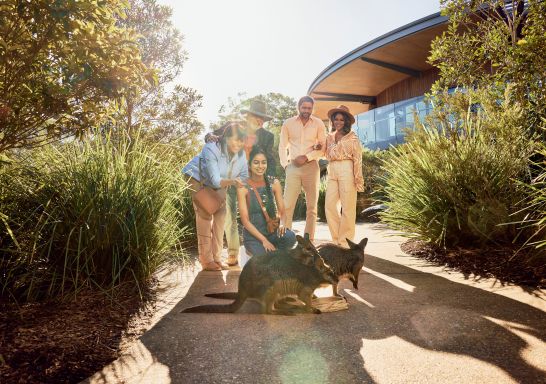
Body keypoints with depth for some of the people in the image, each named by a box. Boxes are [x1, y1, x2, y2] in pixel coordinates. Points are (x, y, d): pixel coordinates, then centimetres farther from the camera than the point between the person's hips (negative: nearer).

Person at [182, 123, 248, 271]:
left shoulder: (241, 154, -18)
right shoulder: (211, 149, -36)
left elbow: (244, 176, -6)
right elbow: (216, 180, -42)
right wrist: (232, 181, -58)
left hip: (219, 184, 6)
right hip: (199, 179, -6)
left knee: (220, 213, 1)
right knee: (205, 214, -15)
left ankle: (216, 257, 11)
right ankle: (206, 259, -8)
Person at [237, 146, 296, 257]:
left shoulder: (274, 183, 2)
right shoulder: (243, 188, -8)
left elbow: (282, 212, 4)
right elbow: (245, 220, -11)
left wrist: (281, 224, -20)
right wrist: (263, 240, -19)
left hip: (272, 230, 4)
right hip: (252, 234, -3)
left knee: (290, 237, -28)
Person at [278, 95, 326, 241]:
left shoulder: (318, 124, 3)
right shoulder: (288, 123, 5)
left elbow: (323, 148, 1)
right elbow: (282, 146, 10)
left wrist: (306, 157, -11)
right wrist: (285, 165, 0)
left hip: (311, 166, 0)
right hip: (293, 167, 0)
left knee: (311, 206, 4)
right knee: (287, 205, -7)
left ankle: (309, 240, 11)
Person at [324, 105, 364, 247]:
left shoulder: (352, 137, 2)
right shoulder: (329, 137, 16)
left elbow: (357, 159, -3)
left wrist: (358, 179, -10)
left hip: (346, 171, -5)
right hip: (332, 172, 5)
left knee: (347, 207, -2)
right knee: (329, 206, 0)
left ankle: (345, 241, 8)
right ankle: (336, 240, 12)